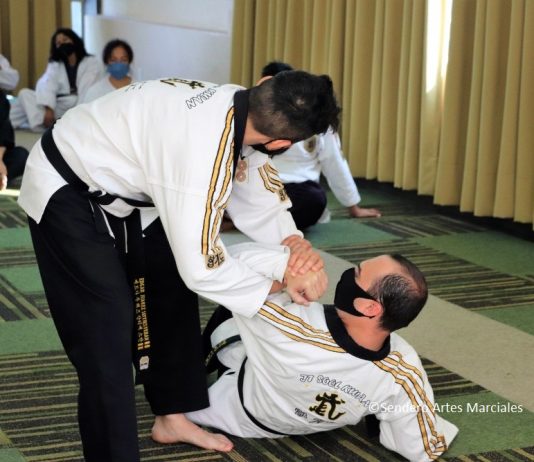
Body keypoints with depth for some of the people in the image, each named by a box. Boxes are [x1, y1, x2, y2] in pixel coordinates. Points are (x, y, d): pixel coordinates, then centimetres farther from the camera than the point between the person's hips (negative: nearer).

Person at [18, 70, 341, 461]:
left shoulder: (236, 104, -11)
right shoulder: (205, 152, -39)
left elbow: (255, 198, 2)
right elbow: (201, 265, -34)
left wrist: (296, 244, -15)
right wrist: (279, 283, -19)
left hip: (108, 191, 9)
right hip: (65, 194, -9)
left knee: (171, 286, 16)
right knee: (108, 338, -12)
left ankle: (172, 416, 31)